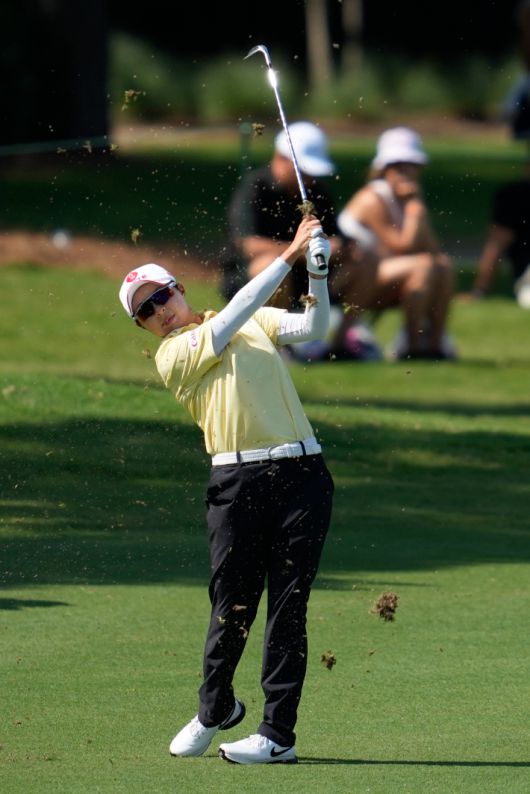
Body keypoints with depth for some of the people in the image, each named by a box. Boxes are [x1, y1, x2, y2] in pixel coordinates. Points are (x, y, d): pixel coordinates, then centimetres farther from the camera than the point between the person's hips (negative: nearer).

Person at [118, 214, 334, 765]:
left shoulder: (256, 323, 19)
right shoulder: (172, 356, 3)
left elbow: (310, 327, 6)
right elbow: (228, 324, -9)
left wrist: (317, 273, -13)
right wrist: (287, 258, -12)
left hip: (300, 475, 2)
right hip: (236, 482, -2)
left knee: (287, 606, -4)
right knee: (232, 606, 1)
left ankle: (278, 734, -2)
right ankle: (215, 709, 26)